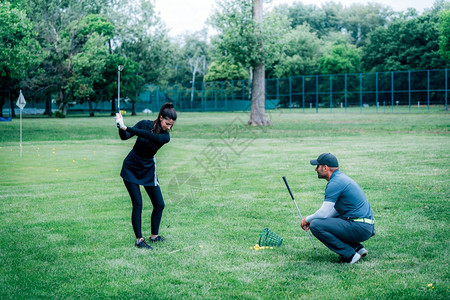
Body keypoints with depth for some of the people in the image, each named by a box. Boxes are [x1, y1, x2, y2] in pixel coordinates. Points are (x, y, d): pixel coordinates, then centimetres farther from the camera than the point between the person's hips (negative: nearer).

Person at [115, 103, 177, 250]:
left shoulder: (165, 136, -12)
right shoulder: (145, 124, -11)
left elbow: (149, 136, -32)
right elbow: (125, 137, -17)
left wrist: (126, 128, -42)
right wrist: (121, 128, -40)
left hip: (148, 170, 2)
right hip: (131, 168, -2)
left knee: (159, 204, 1)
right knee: (137, 203, -11)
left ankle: (154, 236, 19)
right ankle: (139, 240, -5)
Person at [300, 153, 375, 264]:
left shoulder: (335, 183, -14)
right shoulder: (341, 177, 18)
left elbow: (324, 213, -15)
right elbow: (335, 210, 25)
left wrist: (307, 219, 3)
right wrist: (312, 220, 19)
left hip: (359, 228, -10)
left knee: (316, 225, -16)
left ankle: (350, 255, -10)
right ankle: (358, 248, 13)